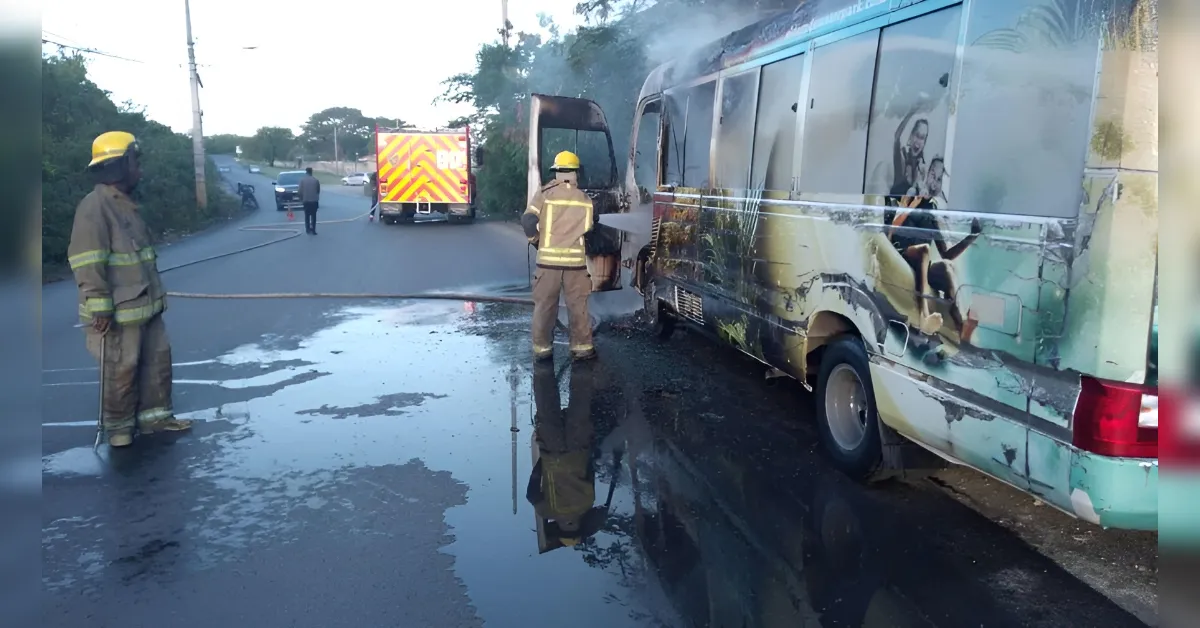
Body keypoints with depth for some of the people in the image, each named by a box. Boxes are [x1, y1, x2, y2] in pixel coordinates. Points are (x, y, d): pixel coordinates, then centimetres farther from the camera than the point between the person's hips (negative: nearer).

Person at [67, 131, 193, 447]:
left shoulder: (126, 204, 15)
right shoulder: (94, 206, -16)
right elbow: (87, 263, -20)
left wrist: (154, 295, 24)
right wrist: (99, 306, -22)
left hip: (146, 306, 9)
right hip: (119, 312, -9)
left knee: (158, 360, 15)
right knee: (121, 372, 2)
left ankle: (154, 415, 28)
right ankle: (118, 425, 18)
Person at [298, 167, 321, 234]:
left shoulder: (302, 180, -5)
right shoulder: (315, 180, -2)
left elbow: (300, 191, -5)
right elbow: (318, 190, 4)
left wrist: (301, 199, 7)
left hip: (306, 200, -1)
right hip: (314, 200, 1)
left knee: (307, 216, 9)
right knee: (313, 216, 7)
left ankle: (308, 230, 5)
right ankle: (313, 230, 3)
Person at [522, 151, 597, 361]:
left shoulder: (544, 193, -4)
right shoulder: (585, 200, 5)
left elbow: (528, 221, -11)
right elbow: (590, 231, 10)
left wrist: (535, 240, 6)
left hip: (548, 259, -1)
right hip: (576, 260, 1)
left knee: (544, 306, 7)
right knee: (578, 306, 9)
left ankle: (542, 349, 12)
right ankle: (582, 347, 14)